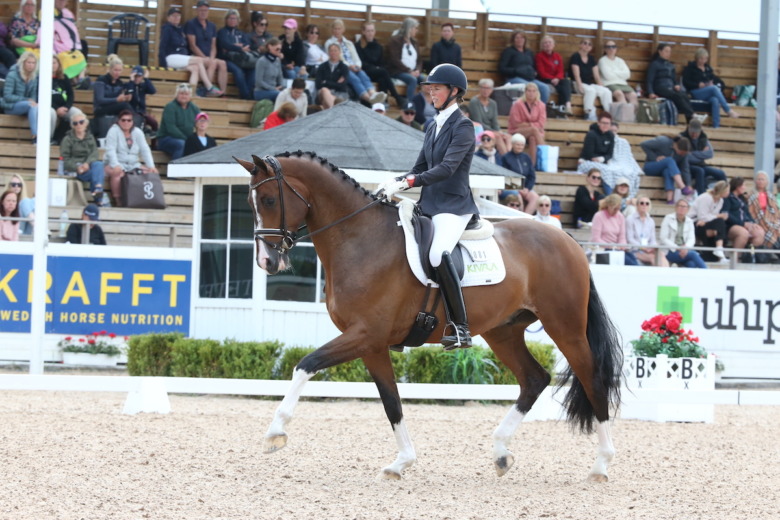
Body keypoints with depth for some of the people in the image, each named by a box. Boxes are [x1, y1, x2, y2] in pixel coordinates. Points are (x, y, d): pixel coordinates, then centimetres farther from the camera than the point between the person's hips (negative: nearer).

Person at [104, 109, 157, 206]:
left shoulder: (138, 132, 9)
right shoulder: (114, 131, -5)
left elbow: (145, 150, 3)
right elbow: (111, 150, -16)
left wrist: (151, 167, -12)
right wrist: (116, 166, -32)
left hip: (133, 164, 5)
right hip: (115, 164, -5)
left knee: (150, 172, -18)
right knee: (118, 172, -38)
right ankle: (117, 201, -31)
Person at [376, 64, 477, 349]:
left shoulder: (463, 127, -7)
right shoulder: (433, 128, 18)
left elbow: (447, 168, -20)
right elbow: (419, 168, 19)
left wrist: (408, 183, -28)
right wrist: (394, 183, -1)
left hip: (454, 206, -9)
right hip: (428, 205, 9)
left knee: (437, 254, -33)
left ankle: (460, 328, -32)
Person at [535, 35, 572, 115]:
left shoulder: (558, 57, 15)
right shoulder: (539, 56, 2)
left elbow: (560, 72, 4)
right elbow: (541, 72, -8)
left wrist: (557, 79, -20)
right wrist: (552, 79, -23)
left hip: (556, 80, 4)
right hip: (544, 80, -4)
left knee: (566, 81, -29)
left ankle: (567, 105, -45)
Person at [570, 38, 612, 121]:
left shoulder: (591, 58, 15)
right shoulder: (575, 57, -3)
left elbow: (596, 75, 11)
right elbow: (576, 75, -13)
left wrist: (601, 86, -1)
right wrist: (580, 87, -24)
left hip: (590, 84, 6)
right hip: (578, 84, -6)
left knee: (606, 92, -20)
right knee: (591, 90, -37)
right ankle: (589, 114, -38)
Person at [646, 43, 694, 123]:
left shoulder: (671, 66, 28)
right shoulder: (655, 64, 10)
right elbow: (650, 81, 2)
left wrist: (677, 85, 3)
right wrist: (651, 93, -16)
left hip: (672, 88, 5)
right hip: (661, 88, -5)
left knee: (684, 95, -31)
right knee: (678, 96, -35)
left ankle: (689, 119, -50)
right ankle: (692, 116, -48)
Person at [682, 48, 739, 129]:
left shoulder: (708, 68, 23)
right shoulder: (690, 68, 9)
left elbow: (714, 78, 20)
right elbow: (686, 82, 0)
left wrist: (712, 82, -4)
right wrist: (698, 85, -15)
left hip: (709, 94, 4)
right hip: (696, 93, -4)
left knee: (715, 100, -34)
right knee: (714, 88, -33)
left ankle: (716, 125, -46)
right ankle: (728, 110, -37)